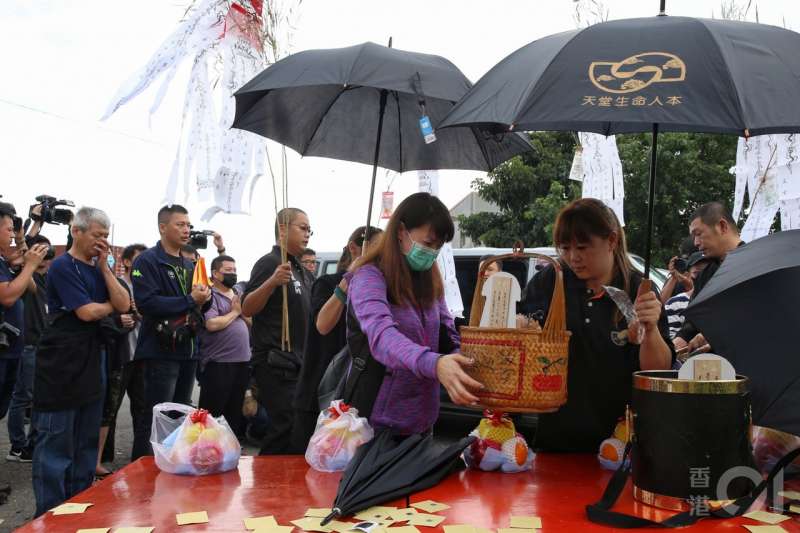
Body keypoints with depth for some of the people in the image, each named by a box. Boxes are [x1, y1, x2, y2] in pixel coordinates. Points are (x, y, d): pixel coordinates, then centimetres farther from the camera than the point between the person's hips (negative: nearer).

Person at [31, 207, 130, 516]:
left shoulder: (99, 269, 13)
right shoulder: (63, 267, -10)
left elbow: (124, 304, 1)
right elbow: (86, 312, -18)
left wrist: (104, 267, -4)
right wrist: (111, 306, 1)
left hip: (91, 365, 8)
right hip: (61, 367, -8)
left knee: (87, 443, 13)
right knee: (55, 444, -1)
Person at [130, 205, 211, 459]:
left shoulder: (189, 265, 16)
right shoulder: (147, 261, -8)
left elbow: (198, 304, 23)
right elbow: (147, 302, -22)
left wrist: (204, 299, 0)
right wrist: (190, 300, -20)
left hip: (188, 350, 8)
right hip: (160, 351, -8)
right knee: (155, 419, -5)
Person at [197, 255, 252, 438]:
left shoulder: (238, 296, 16)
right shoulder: (211, 296, -7)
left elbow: (252, 323, 16)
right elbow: (211, 324, -21)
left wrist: (243, 311, -3)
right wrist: (234, 312, -9)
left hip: (242, 361, 8)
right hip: (218, 363, -8)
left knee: (235, 412, 15)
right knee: (212, 414, -2)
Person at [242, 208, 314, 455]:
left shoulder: (302, 271, 16)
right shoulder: (269, 263, -10)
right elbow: (247, 309, -18)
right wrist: (272, 282, -33)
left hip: (297, 362, 9)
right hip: (275, 362, -9)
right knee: (286, 427, -13)